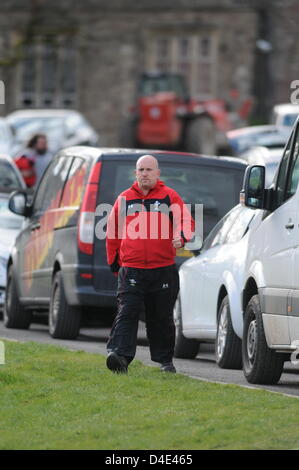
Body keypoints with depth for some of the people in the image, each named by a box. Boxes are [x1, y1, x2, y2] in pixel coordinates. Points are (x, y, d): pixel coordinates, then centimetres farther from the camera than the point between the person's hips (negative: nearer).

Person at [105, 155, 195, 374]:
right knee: (127, 314, -13)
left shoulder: (170, 197, 5)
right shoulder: (124, 199, 10)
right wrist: (114, 261, 16)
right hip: (131, 271, 0)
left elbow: (186, 221, -2)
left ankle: (165, 360, 23)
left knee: (162, 318, 10)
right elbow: (113, 232, 17)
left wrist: (181, 236, -24)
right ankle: (119, 356, -22)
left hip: (163, 271, 0)